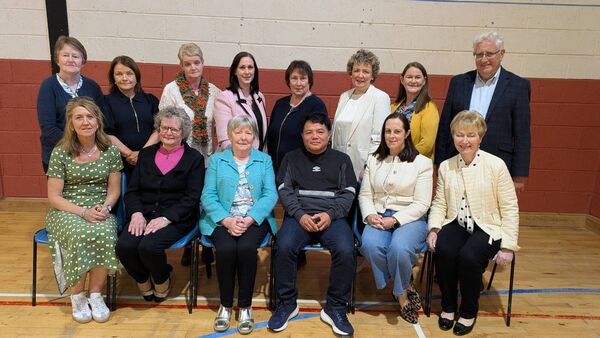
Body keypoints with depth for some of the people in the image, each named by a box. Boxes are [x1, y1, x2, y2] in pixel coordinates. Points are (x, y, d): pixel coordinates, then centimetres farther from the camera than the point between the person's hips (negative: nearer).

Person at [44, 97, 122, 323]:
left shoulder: (110, 150, 1)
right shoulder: (60, 152, -4)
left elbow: (114, 190, 6)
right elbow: (53, 197, -4)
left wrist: (104, 208, -14)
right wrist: (83, 212, -18)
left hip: (100, 211, 1)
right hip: (66, 211, -1)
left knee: (105, 235, -32)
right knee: (80, 235, -34)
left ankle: (95, 294, -12)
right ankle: (77, 297, -11)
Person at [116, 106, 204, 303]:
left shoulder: (194, 159, 4)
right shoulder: (146, 154, 16)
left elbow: (191, 198, -6)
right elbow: (132, 190, 11)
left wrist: (166, 218, -18)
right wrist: (136, 213, -9)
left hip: (176, 218, -3)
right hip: (144, 214, 4)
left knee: (149, 246, -29)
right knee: (124, 246, -24)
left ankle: (163, 282, 5)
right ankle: (143, 281, 8)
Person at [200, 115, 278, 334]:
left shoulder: (264, 160, 11)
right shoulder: (216, 160, 11)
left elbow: (270, 195, 0)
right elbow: (208, 196, 1)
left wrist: (248, 219, -16)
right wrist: (227, 220, -16)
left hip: (255, 219, 0)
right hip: (223, 220, 0)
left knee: (246, 248, -29)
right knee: (226, 249, -28)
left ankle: (245, 306, -8)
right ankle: (225, 304, -4)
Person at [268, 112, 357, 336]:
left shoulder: (342, 159, 15)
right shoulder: (291, 158, 15)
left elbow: (348, 193, 7)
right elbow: (285, 191, 5)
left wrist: (330, 214, -11)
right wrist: (300, 215, -12)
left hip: (333, 217, 0)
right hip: (298, 216, 0)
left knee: (345, 250, -28)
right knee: (284, 247, -29)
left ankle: (335, 308, -8)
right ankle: (287, 303, -6)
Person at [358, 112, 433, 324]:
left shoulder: (422, 163, 2)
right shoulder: (373, 160, 14)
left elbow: (421, 204, -4)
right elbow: (365, 195, 10)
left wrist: (395, 220, -16)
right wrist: (370, 215, -10)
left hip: (410, 219, -3)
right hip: (378, 217, 3)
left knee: (399, 248, -35)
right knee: (370, 245, -30)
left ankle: (400, 291, -2)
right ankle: (404, 291, -6)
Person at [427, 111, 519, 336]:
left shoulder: (496, 165, -7)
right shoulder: (445, 167, 4)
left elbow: (510, 208, -4)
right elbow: (439, 203, 7)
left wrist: (508, 246, -8)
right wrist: (434, 228, -11)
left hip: (487, 227, -2)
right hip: (455, 224, 3)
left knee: (468, 257, -29)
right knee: (444, 251, -27)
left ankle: (469, 312, 0)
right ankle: (448, 306, 1)